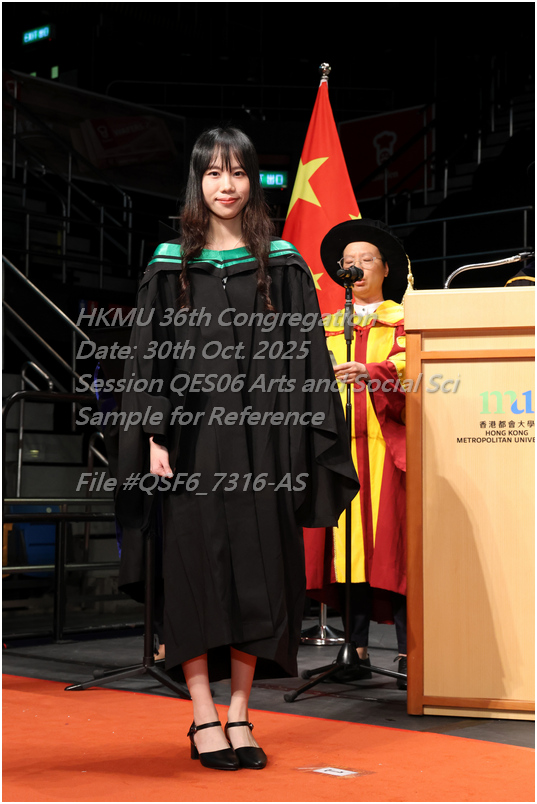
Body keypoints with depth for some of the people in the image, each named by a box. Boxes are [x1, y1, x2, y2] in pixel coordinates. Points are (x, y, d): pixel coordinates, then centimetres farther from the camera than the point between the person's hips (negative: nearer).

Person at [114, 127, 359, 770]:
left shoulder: (281, 264, 7)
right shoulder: (171, 265, 6)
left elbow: (304, 356, 4)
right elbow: (149, 356, 4)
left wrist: (301, 445, -4)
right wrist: (155, 437, -6)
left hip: (260, 439, 1)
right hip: (192, 435, 0)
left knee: (257, 573, 2)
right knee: (196, 567, -1)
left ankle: (239, 714, 13)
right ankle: (203, 718, 8)